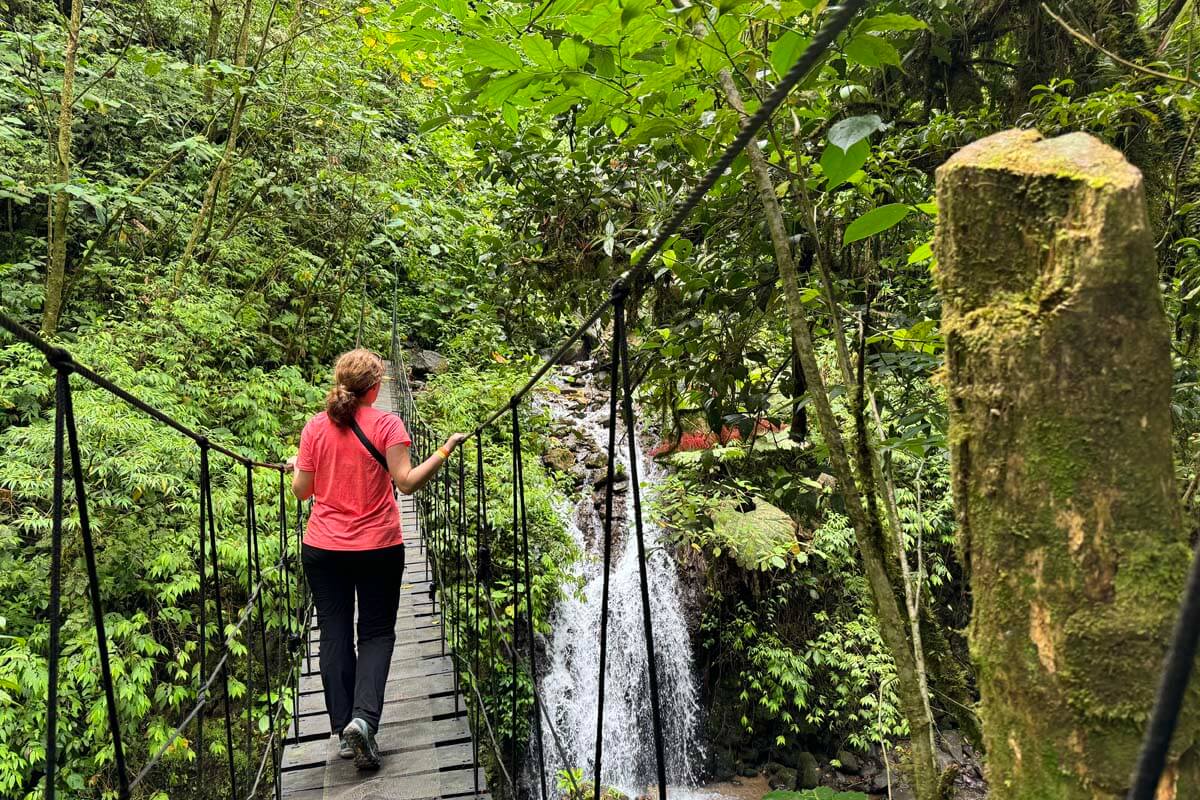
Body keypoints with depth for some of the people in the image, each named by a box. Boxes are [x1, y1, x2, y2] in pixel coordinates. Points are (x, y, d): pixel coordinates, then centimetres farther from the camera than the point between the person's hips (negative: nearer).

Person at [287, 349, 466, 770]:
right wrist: (445, 451, -9)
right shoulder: (387, 424, -10)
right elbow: (407, 482, -16)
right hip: (378, 548, -2)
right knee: (376, 633, 10)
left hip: (323, 549, 3)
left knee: (335, 635, 11)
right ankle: (363, 717, -7)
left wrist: (296, 467, 23)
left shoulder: (315, 427, -1)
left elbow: (302, 491, 3)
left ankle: (343, 729, 14)